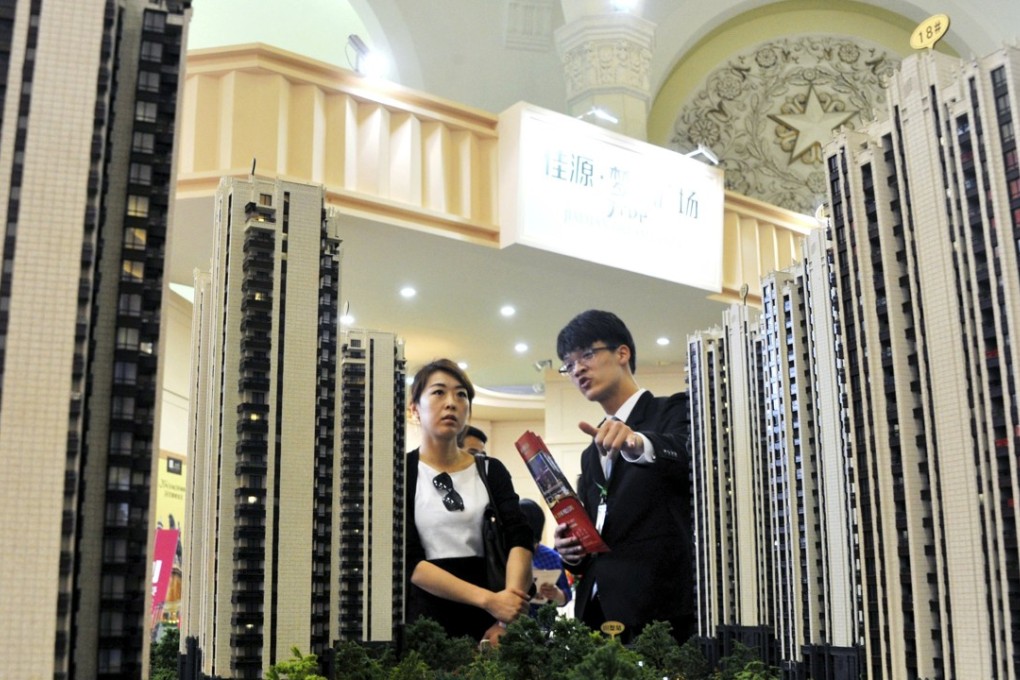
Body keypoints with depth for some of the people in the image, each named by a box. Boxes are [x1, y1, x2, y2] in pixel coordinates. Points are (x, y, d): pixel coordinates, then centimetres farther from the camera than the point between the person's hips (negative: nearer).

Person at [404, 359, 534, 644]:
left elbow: (519, 539, -6)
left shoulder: (491, 471, 7)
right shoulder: (400, 473, -2)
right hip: (425, 618, -3)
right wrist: (488, 599, -22)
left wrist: (509, 616, -21)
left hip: (486, 621, 3)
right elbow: (409, 560, -12)